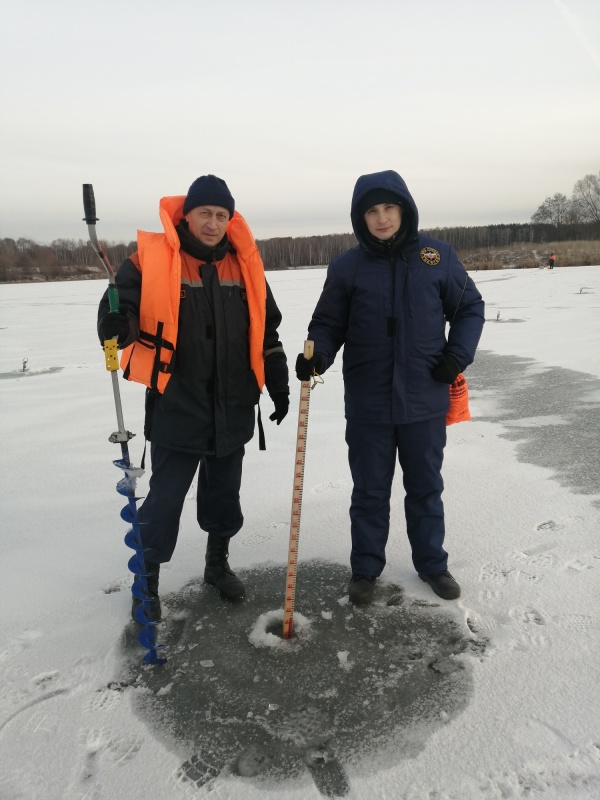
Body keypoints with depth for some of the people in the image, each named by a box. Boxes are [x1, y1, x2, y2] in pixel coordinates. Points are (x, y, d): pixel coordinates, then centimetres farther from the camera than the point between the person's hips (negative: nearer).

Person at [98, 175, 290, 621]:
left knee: (224, 493, 17)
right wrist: (117, 322, -33)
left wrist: (279, 387, 11)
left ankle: (218, 563, 38)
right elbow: (120, 316, -8)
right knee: (165, 498, 5)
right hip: (176, 408, -4)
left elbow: (266, 332, 12)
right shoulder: (152, 260, -7)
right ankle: (147, 578, 25)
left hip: (233, 409, 4)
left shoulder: (244, 264, 6)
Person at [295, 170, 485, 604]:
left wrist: (458, 355, -6)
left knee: (426, 487, 16)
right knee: (370, 491, 11)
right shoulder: (347, 267, -2)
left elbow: (470, 308, 8)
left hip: (425, 399, 1)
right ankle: (366, 568, 28)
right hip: (368, 402, 0)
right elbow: (329, 323, 1)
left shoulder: (438, 256, 0)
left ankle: (433, 563, 34)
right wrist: (317, 354, -19)